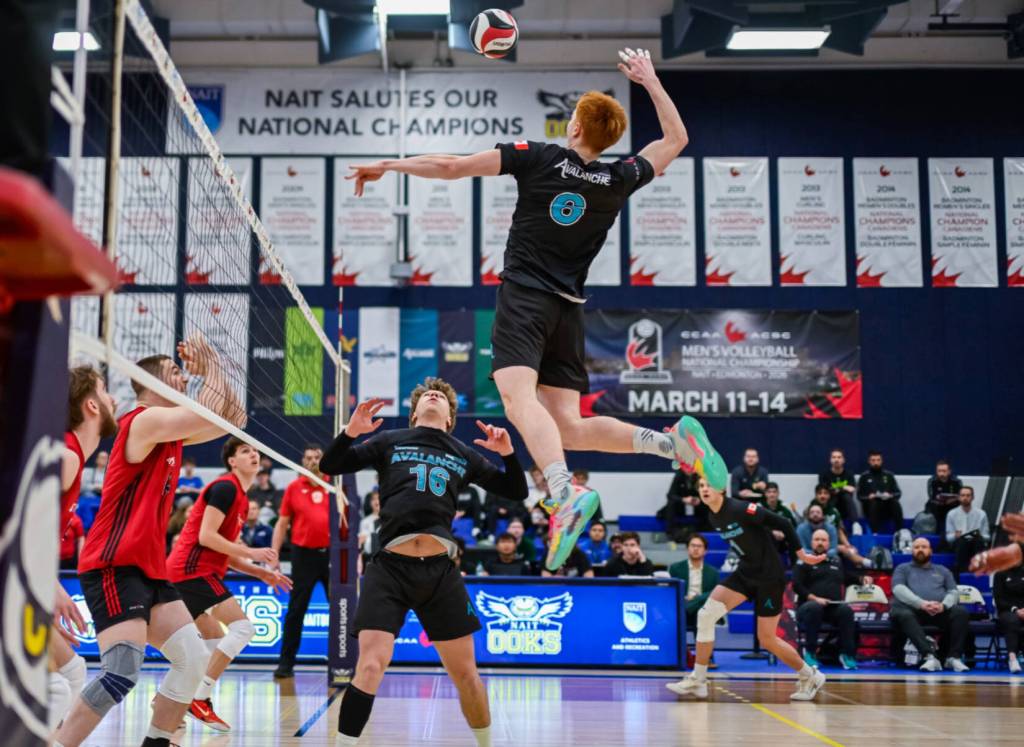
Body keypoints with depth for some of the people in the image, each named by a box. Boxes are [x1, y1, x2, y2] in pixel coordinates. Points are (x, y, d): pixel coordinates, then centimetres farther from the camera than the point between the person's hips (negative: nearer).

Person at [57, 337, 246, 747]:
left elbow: (233, 418, 21)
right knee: (122, 672, -23)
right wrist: (211, 365, -8)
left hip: (148, 568, 10)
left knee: (195, 658, 5)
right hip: (113, 566, -10)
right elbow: (211, 415, -22)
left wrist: (212, 371, 11)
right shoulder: (145, 420, -11)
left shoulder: (171, 430, 16)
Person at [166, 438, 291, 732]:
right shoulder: (225, 487, -10)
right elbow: (206, 536, -19)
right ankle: (199, 698, -13)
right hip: (194, 569, -10)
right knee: (243, 627, -13)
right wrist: (251, 552, -16)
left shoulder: (241, 498, 20)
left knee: (216, 640, 18)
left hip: (181, 571, 10)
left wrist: (262, 574, 14)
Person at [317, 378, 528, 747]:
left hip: (440, 571, 2)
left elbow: (516, 492, 20)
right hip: (390, 567, -2)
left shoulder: (464, 455, 17)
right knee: (370, 666, -16)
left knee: (466, 674, 7)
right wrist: (351, 432, -9)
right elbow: (330, 466, 9)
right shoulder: (390, 442, 12)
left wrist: (507, 452, 2)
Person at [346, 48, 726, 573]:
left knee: (518, 396, -23)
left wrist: (387, 165, 11)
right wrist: (650, 80, 30)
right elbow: (675, 138, 26)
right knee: (568, 429, 7)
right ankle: (673, 440, -11)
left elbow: (453, 167, -2)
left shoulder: (540, 157, -1)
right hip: (568, 308, 5)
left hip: (524, 294, -5)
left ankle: (564, 495, -47)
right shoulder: (620, 181, 7)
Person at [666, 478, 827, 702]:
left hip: (769, 575, -7)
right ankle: (697, 681, 0)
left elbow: (783, 524, -17)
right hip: (745, 572, 7)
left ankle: (810, 677, 22)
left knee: (766, 639, -1)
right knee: (706, 614, -7)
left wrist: (800, 554, -13)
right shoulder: (713, 518, 3)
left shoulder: (741, 509, -22)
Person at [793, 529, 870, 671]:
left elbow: (849, 578, 36)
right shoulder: (804, 562, 11)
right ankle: (810, 651, -26)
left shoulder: (837, 562, 25)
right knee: (814, 607, -38)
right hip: (809, 605, -3)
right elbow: (797, 586, 0)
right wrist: (813, 598, -15)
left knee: (846, 610, -30)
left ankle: (847, 654, -26)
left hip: (834, 607, 3)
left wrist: (862, 579, 14)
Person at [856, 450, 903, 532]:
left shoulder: (889, 475, 16)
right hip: (872, 507, -1)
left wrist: (890, 495, -12)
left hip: (888, 508, 1)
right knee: (873, 503, -35)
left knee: (895, 502, -31)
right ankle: (874, 532, -43)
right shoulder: (864, 477, 12)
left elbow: (898, 492, 10)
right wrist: (868, 497, -16)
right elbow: (859, 495, 6)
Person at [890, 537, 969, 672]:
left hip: (940, 611, 2)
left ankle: (954, 657, -28)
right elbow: (899, 589, 1)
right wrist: (921, 603, -16)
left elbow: (953, 592, 13)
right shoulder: (903, 569, 21)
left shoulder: (942, 570, 29)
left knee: (961, 612, -28)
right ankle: (930, 656, -48)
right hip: (912, 608, -2)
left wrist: (943, 605, -12)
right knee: (903, 615, -37)